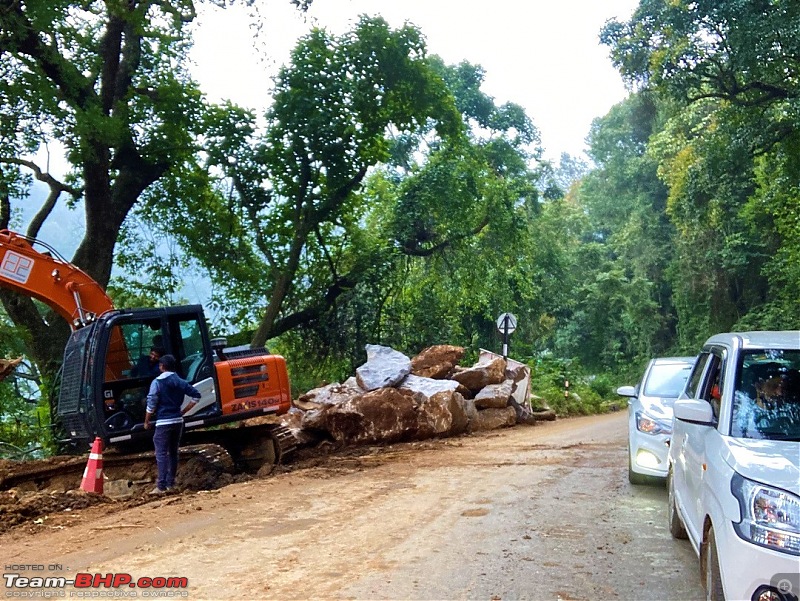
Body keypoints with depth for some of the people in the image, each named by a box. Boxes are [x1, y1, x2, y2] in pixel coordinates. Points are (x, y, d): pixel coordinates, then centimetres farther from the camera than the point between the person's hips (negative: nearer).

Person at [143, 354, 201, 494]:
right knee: (173, 452, 14)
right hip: (178, 421, 6)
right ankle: (170, 483, 18)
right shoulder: (181, 382, 8)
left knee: (161, 454, -5)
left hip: (163, 422, -5)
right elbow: (196, 395, 7)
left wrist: (147, 422, 1)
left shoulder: (157, 382, -8)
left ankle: (161, 486, -10)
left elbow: (151, 404, -11)